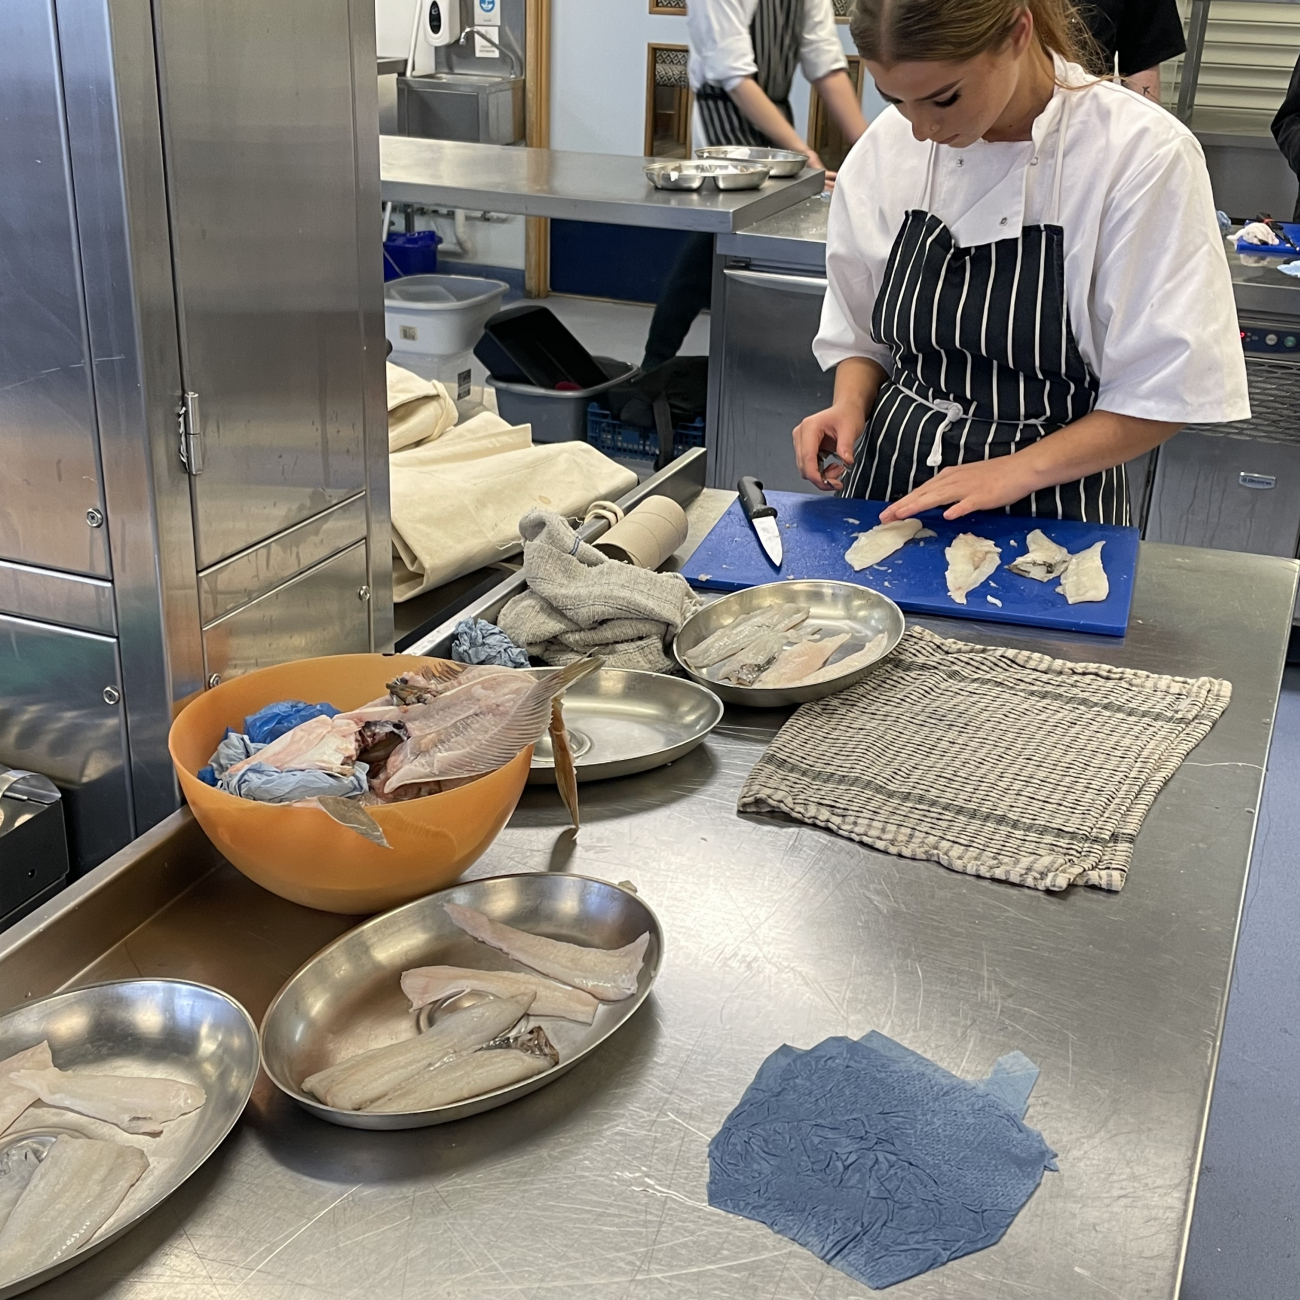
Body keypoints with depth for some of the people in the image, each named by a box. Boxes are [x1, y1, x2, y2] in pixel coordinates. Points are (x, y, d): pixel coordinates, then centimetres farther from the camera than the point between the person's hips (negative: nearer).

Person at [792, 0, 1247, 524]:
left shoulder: (1143, 155, -17)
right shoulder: (887, 147, -5)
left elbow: (1164, 392, -15)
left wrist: (1017, 471, -23)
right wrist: (851, 407, -12)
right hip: (891, 489, 1)